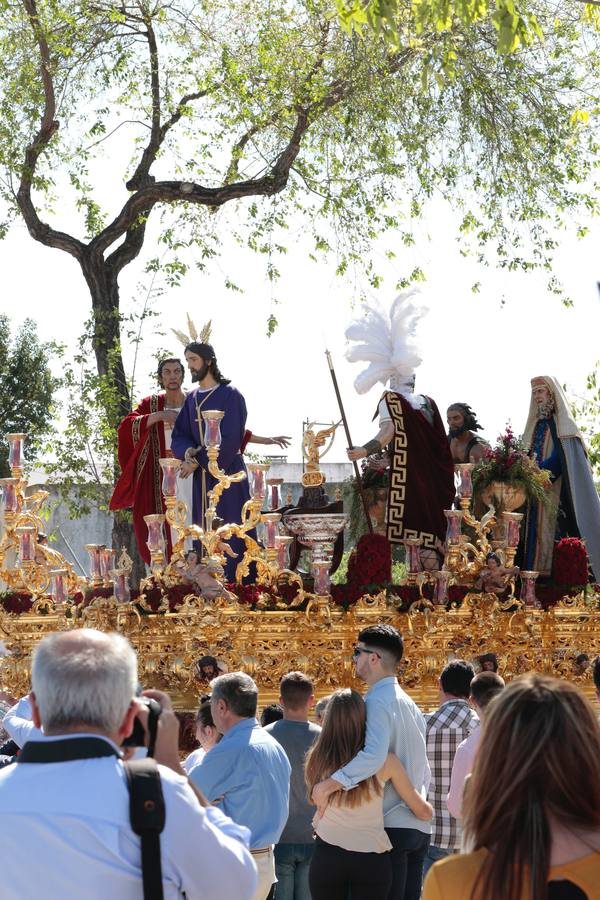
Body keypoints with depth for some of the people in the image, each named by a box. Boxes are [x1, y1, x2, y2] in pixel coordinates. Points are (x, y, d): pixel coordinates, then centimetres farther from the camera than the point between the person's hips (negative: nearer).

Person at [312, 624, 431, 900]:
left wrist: (328, 784, -31)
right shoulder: (410, 705, 17)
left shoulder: (377, 701, -12)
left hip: (390, 826, -9)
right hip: (419, 827, 9)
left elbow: (374, 755, -30)